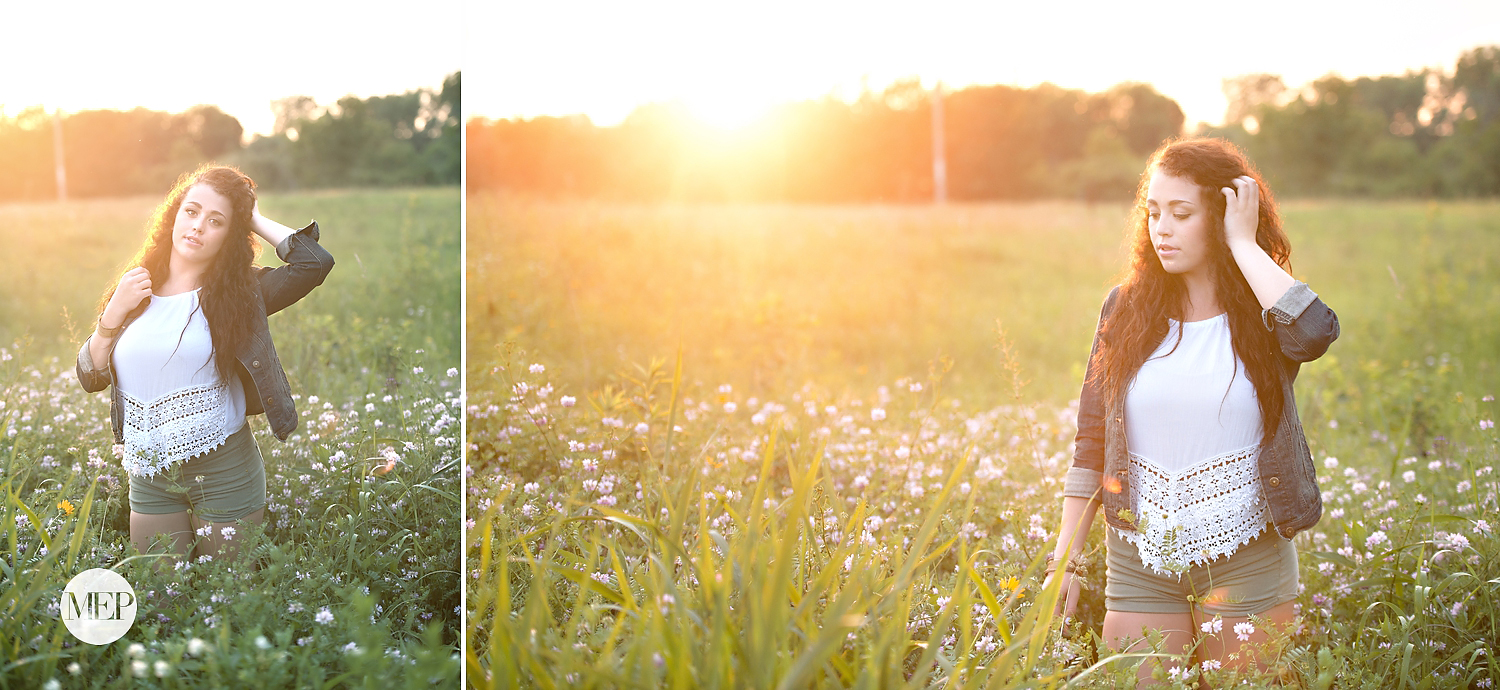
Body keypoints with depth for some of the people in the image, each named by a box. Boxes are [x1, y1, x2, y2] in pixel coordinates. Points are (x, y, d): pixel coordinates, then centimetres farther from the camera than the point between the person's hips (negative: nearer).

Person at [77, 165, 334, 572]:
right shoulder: (137, 291, 4)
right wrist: (114, 313, -8)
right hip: (150, 478, 3)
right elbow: (90, 378, 6)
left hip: (224, 472, -3)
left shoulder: (237, 294, -6)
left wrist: (257, 221, -9)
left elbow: (315, 262, -22)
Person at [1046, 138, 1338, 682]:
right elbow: (1091, 440, 6)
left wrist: (1243, 244, -17)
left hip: (1246, 561, -2)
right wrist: (1065, 559, 4)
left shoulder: (1262, 313, -3)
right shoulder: (1127, 309, 3)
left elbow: (1315, 332, -28)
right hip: (1140, 563, 2)